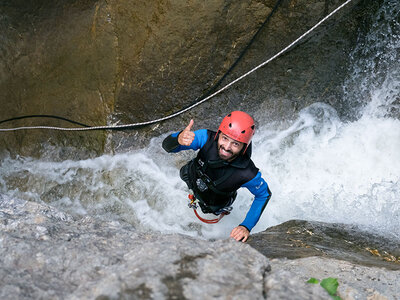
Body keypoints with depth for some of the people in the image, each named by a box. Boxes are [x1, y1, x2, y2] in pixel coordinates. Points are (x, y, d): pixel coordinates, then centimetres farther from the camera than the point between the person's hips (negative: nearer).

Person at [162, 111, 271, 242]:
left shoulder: (247, 174, -45)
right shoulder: (206, 138, -41)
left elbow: (264, 194, -25)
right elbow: (167, 146, -39)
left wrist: (247, 226, -34)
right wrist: (179, 138, -64)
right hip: (191, 177, 2)